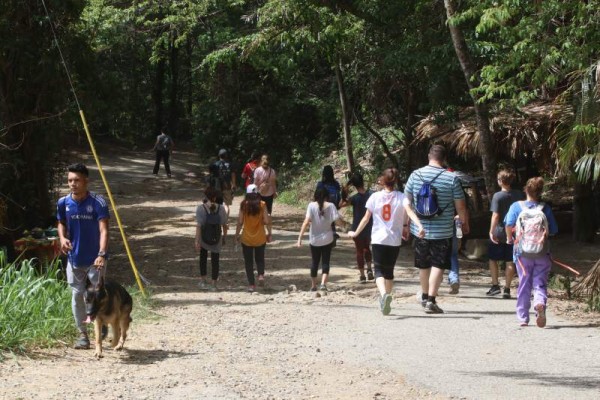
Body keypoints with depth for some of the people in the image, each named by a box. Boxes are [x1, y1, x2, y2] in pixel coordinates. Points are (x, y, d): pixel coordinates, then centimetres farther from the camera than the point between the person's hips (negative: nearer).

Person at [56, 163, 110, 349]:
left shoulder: (98, 203, -17)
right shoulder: (63, 203, -4)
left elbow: (103, 230, -23)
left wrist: (102, 254, -37)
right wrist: (62, 238, -10)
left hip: (95, 258, -4)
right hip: (74, 258, 4)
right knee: (77, 295, 6)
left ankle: (102, 324, 25)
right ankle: (83, 334, 17)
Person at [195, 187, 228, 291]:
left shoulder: (201, 208, -15)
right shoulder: (221, 208, -9)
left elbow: (198, 226, -18)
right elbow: (224, 225, -2)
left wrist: (197, 241, -15)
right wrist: (224, 237, 14)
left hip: (204, 239, 0)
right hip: (216, 239, 1)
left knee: (203, 258, 23)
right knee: (215, 261, 14)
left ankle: (203, 281, 22)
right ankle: (214, 284, 18)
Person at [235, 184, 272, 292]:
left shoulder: (244, 205, -9)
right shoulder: (262, 205, -8)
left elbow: (240, 222, -9)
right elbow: (267, 221, -9)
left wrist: (237, 235, 3)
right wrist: (269, 233, 4)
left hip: (246, 238, -1)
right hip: (260, 238, 1)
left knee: (248, 261, 10)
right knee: (260, 259, 19)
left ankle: (251, 284, 8)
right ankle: (261, 275, -5)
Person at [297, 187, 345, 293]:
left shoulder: (312, 205, -8)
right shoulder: (330, 206, -7)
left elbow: (306, 222, -15)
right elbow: (338, 221, -9)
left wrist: (300, 237, -15)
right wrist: (345, 223, 14)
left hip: (314, 239, 1)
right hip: (327, 239, -1)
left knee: (315, 262, 16)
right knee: (325, 263, 4)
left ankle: (313, 286, 26)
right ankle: (323, 284, -17)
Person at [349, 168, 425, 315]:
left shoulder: (375, 197, 0)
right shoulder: (401, 197, -1)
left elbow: (366, 218, 4)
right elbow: (410, 212, -17)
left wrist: (356, 233, 16)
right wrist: (420, 226, -29)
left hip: (378, 239, -2)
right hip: (395, 240, 2)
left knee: (379, 270, -2)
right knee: (389, 270, 17)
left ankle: (384, 294, -31)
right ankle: (385, 303, 22)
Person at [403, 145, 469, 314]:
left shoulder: (416, 175, -2)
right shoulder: (451, 178, -10)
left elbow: (407, 202, 4)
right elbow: (460, 206, -4)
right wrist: (465, 223, 13)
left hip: (420, 229, 3)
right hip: (443, 230, -3)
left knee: (423, 264, 17)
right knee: (438, 265, 0)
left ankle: (424, 295, 35)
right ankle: (431, 300, -7)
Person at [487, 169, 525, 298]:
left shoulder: (498, 196, -13)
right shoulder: (520, 195, 1)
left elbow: (495, 216, -18)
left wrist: (491, 232, -15)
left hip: (498, 234, -4)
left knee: (493, 259, 12)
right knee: (510, 262, 7)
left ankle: (495, 285, 8)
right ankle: (507, 289, 7)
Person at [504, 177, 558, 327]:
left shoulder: (516, 206, -2)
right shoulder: (546, 208, 0)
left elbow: (508, 224, -13)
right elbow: (554, 230, 1)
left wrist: (509, 239, 5)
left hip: (522, 252, 0)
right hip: (542, 252, 0)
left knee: (524, 284, 10)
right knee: (540, 283, 3)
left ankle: (523, 318, 14)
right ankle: (540, 302, -28)